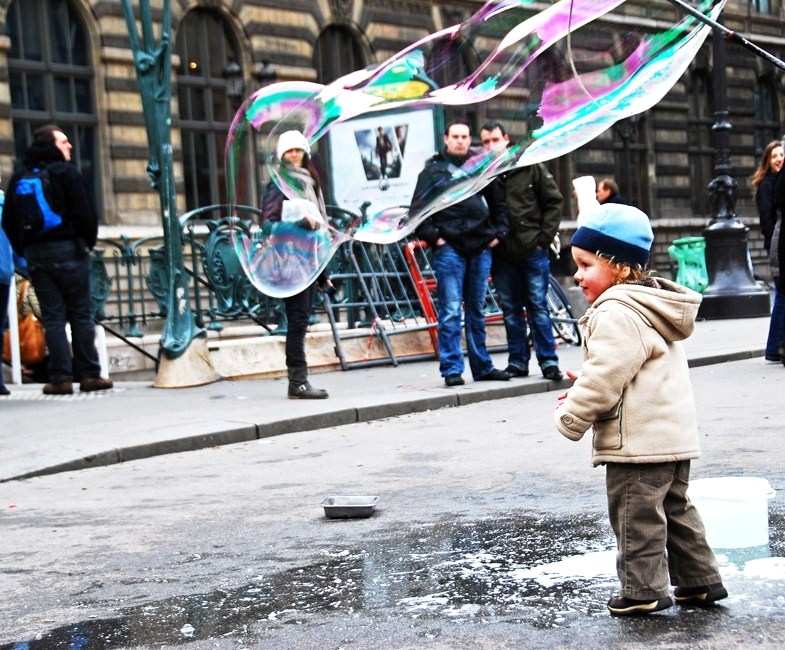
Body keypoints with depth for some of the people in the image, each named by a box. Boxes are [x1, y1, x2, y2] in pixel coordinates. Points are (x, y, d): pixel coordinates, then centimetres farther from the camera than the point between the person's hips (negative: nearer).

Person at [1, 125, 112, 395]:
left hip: (34, 253, 4)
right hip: (67, 249, -4)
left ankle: (60, 378, -1)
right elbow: (86, 213, -9)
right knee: (80, 314, 2)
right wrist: (87, 243, 5)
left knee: (52, 317, 4)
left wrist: (24, 251, 14)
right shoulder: (66, 172, -4)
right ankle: (88, 374, 2)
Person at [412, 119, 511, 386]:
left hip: (480, 248, 4)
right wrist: (433, 237, -9)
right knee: (451, 311, -6)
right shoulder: (434, 169, 5)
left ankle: (482, 367, 17)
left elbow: (498, 203, 22)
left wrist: (498, 233, 11)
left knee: (477, 311, 11)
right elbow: (418, 209, 1)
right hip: (449, 248, -4)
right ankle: (452, 369, -4)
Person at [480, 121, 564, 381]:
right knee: (511, 310, 7)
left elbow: (554, 201, 4)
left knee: (538, 306, 1)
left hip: (532, 250, -1)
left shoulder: (530, 167, 1)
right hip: (501, 254, 1)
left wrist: (544, 237, -3)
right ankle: (517, 362, 14)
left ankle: (548, 361, 6)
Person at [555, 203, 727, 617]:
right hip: (674, 436, 11)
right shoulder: (653, 306, 16)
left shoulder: (616, 314, -19)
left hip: (638, 442, -11)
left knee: (636, 516, 0)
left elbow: (605, 376, -22)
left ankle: (644, 590, 7)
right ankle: (699, 581, 24)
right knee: (675, 509, 18)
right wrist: (582, 393, 18)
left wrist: (572, 416, -8)